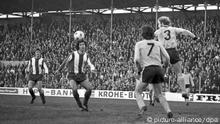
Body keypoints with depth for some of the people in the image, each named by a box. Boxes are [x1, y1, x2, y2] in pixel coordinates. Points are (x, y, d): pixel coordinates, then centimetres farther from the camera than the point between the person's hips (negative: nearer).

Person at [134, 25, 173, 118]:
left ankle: (142, 107, -17)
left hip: (147, 69, -3)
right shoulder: (158, 44, 15)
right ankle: (168, 111, -10)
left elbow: (136, 59, -6)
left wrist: (138, 68, 13)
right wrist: (166, 65, 25)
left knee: (137, 92, 13)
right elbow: (167, 57, 5)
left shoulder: (139, 44, 6)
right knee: (159, 95, 14)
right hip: (158, 69, 3)